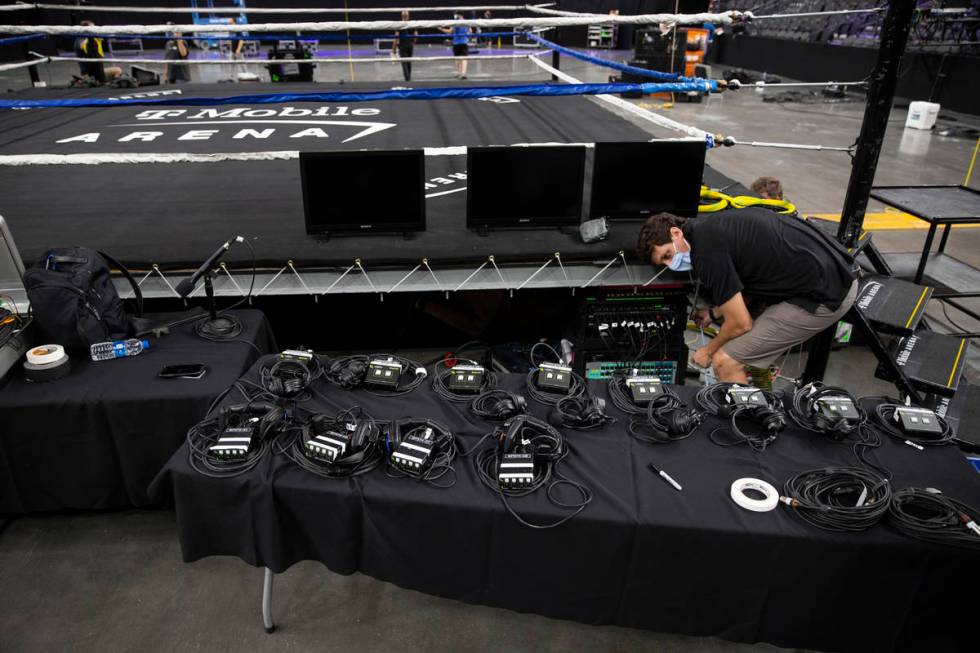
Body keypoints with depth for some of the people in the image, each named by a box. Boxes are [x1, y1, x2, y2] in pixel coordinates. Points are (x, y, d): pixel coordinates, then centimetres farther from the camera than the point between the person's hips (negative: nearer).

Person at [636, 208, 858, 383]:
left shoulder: (707, 250, -16)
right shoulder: (712, 226, 12)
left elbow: (740, 323, -9)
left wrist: (708, 351, 8)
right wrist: (714, 313, 29)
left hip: (825, 296, -10)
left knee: (725, 362, -6)